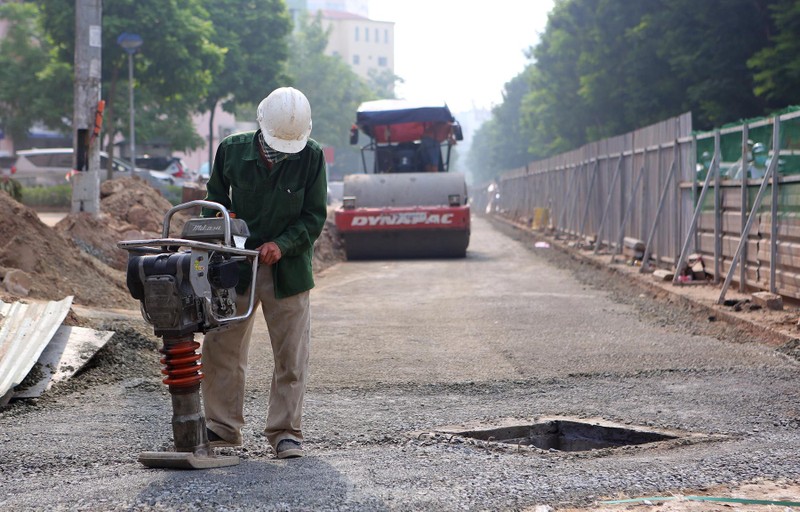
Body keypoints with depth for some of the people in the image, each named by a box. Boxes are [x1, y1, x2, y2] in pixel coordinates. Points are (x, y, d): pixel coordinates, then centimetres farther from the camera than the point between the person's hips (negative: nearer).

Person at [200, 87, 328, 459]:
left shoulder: (311, 157, -8)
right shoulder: (232, 150, -4)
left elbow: (314, 216, -4)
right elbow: (215, 199, 11)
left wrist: (282, 245, -18)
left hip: (288, 270, -1)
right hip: (235, 265, 1)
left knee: (291, 355, 2)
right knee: (220, 348, 5)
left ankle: (285, 431, 12)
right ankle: (223, 428, 18)